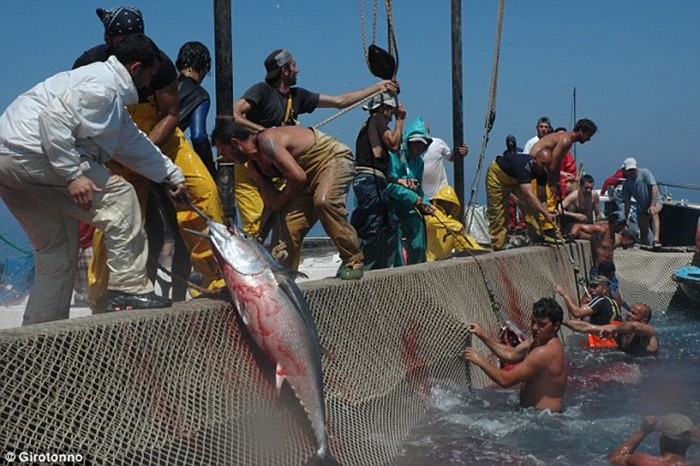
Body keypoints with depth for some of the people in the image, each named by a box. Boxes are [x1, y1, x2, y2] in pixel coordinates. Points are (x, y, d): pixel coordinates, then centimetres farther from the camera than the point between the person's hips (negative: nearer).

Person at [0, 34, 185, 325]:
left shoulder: (112, 96, 23)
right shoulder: (103, 86, -11)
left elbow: (134, 144, 33)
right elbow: (54, 119, -23)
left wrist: (171, 174, 36)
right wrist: (73, 175, -23)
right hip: (30, 150, -11)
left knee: (57, 251, 15)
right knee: (118, 196, -11)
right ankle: (128, 288, -11)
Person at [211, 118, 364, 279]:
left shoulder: (266, 141, -26)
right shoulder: (254, 165, 3)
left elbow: (298, 177, -31)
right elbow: (271, 203, 6)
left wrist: (281, 199, -15)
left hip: (335, 158, -9)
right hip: (311, 173, 9)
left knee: (324, 201, -34)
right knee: (287, 222, -2)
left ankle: (353, 262, -22)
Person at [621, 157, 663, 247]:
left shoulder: (644, 173, -9)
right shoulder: (627, 183, 3)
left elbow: (654, 187, -17)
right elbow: (627, 201, 5)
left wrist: (652, 205, -26)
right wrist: (626, 218, -1)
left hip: (655, 201, -5)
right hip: (641, 207, 5)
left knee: (653, 212, -38)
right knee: (643, 232, 4)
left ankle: (656, 239, -50)